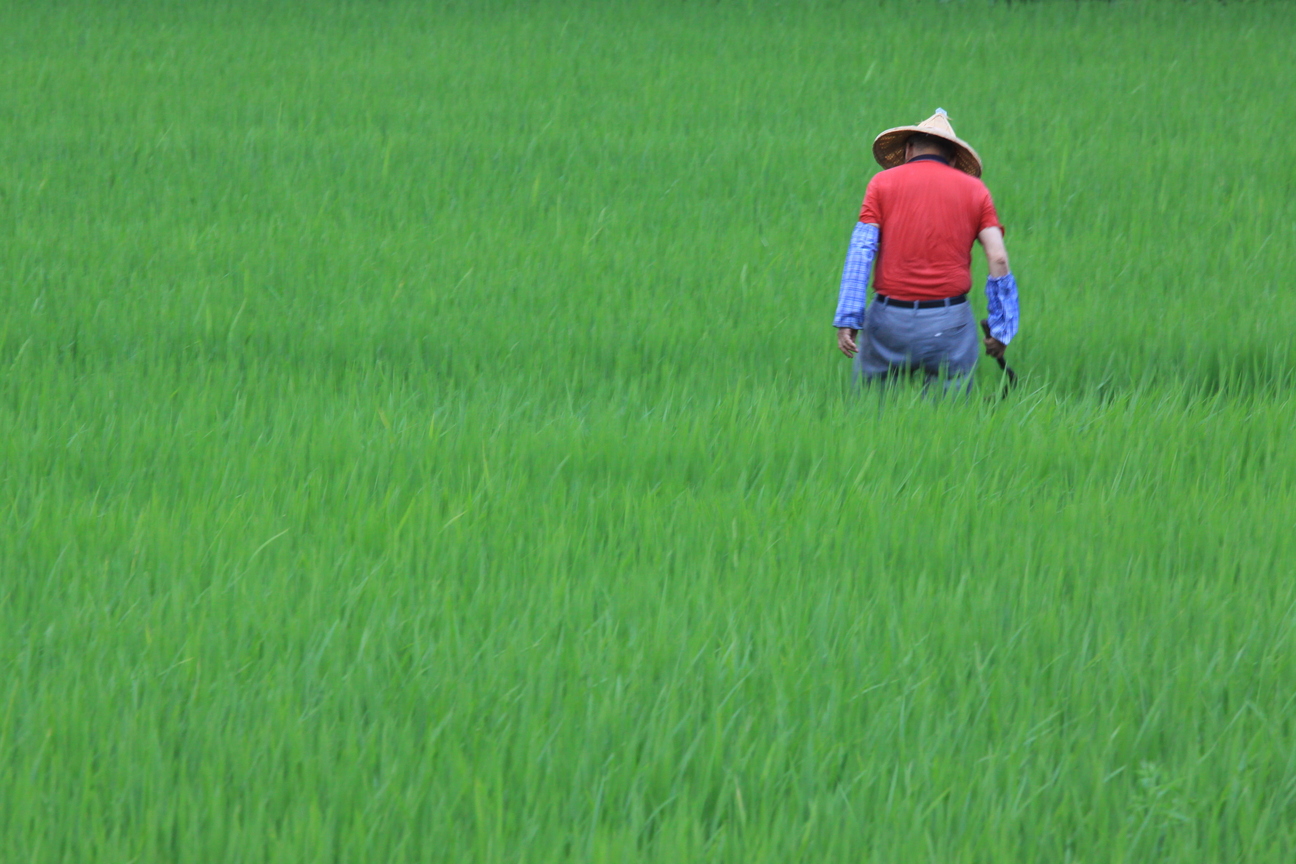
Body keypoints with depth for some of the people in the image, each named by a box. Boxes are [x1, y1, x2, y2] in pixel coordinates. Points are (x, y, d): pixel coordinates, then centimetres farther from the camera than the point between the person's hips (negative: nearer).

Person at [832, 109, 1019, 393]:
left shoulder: (883, 182, 7)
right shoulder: (975, 189, 9)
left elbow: (860, 252, -4)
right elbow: (998, 259, 1)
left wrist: (848, 319, -7)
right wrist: (1001, 330, 6)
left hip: (890, 319, -1)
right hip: (949, 323, 1)